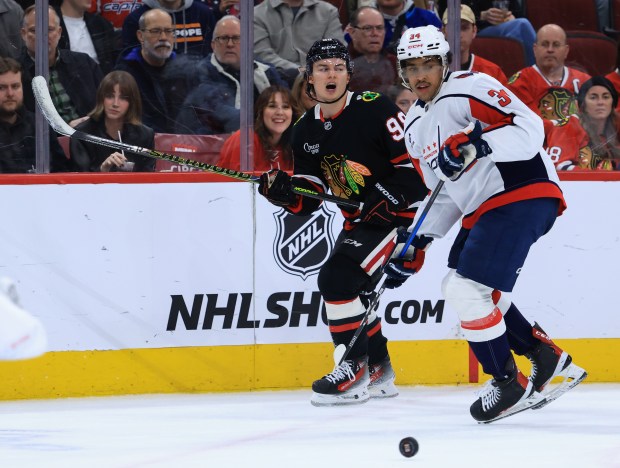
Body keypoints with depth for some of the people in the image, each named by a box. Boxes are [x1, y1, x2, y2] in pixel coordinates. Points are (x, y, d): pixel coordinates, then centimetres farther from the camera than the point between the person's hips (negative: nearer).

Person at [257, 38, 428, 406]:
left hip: (398, 213, -9)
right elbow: (308, 200, 5)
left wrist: (389, 196, -28)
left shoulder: (375, 110, -17)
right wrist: (281, 189, -15)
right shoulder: (307, 131, 4)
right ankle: (379, 373, 30)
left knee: (338, 279, -19)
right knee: (351, 290, 14)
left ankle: (355, 370, -12)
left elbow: (416, 161, -17)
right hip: (358, 220, 9)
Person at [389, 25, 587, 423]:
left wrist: (476, 143, -33)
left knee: (468, 290, -17)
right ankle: (548, 357, 20)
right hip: (482, 208, 11)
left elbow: (530, 129, -21)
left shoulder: (469, 89, -11)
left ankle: (509, 386, -3)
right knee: (456, 288, 14)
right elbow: (442, 192, 23)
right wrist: (419, 244, 13)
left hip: (523, 195, -11)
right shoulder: (416, 126, 18)